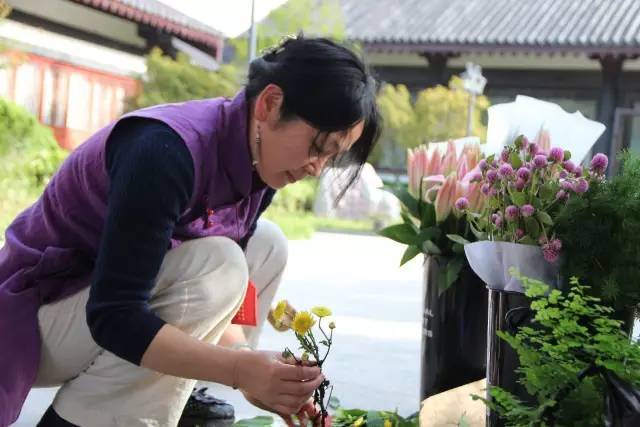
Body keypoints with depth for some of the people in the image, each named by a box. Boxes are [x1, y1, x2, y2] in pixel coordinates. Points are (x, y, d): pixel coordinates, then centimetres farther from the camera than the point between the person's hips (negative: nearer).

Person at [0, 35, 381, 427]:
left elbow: (219, 294, -1)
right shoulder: (169, 151, -31)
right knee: (214, 262, -27)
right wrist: (241, 369, -38)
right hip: (37, 311, -8)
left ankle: (167, 396, 2)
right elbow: (114, 317, -33)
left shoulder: (258, 166, -5)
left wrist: (258, 377, -16)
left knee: (265, 245, 0)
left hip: (123, 294, 8)